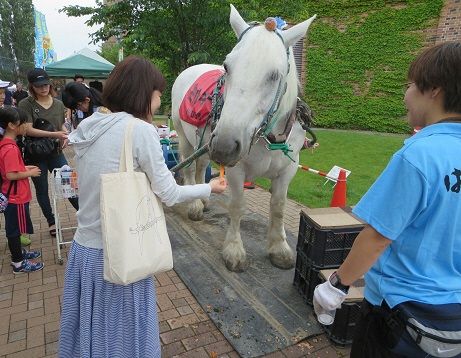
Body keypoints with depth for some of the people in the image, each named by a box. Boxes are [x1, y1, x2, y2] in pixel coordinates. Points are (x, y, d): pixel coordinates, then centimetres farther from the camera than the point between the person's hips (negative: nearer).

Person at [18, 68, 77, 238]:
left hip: (55, 152, 2)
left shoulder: (58, 104, 3)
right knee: (42, 190, 12)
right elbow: (28, 129, -19)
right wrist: (54, 134, -25)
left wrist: (65, 135, -6)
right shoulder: (26, 104, -10)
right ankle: (51, 222, 28)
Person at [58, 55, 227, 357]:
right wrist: (209, 188, 4)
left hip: (83, 249, 7)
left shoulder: (88, 128, 3)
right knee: (123, 331, 16)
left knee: (91, 328, 24)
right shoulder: (141, 130, -18)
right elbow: (169, 195, -11)